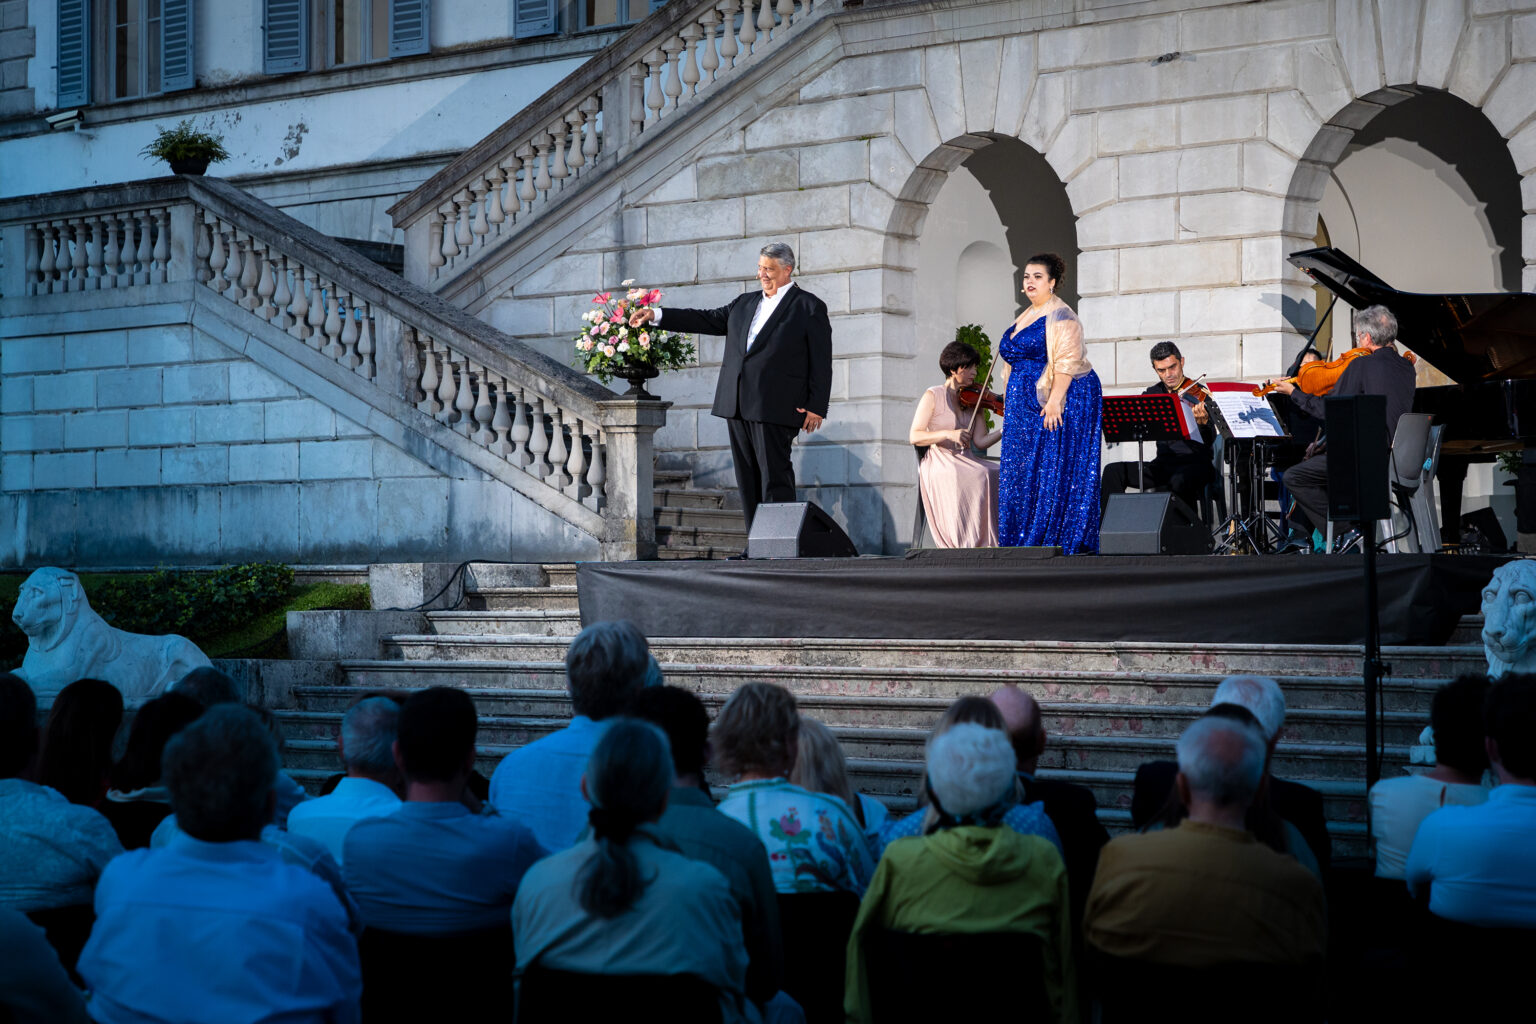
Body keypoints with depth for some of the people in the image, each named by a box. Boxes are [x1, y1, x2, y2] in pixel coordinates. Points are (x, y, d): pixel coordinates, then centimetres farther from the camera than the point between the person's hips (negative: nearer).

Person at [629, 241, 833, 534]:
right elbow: (708, 320, 18)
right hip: (738, 406, 7)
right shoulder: (744, 303, 20)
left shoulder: (809, 307, 1)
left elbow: (821, 362, -3)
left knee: (775, 479, -9)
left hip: (775, 408, -7)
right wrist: (656, 315, 10)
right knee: (748, 481, 6)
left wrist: (816, 408, -11)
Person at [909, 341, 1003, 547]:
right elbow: (914, 436, -11)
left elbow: (980, 441, 2)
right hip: (939, 465, -5)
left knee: (997, 474, -24)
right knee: (980, 477, -32)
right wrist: (948, 434, -25)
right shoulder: (933, 396, -2)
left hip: (966, 462, 5)